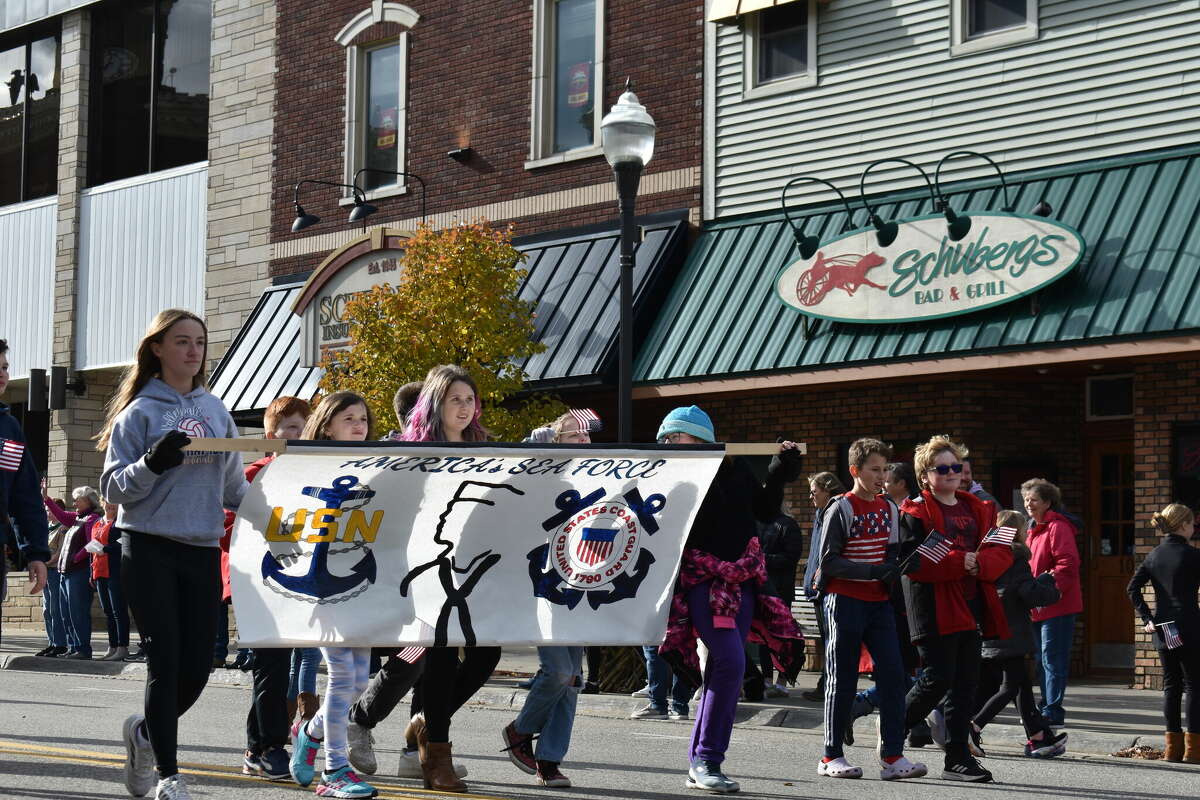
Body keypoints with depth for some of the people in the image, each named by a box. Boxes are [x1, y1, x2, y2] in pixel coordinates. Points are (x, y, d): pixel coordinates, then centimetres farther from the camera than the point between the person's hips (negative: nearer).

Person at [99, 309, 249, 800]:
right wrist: (154, 462, -19)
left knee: (197, 666, 3)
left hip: (203, 550, 4)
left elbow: (235, 486, 20)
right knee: (167, 661, -6)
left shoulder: (216, 410, 13)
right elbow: (113, 489, -3)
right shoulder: (139, 413, 0)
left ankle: (146, 732, 31)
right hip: (149, 549, -4)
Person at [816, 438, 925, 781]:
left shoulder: (888, 509, 12)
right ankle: (831, 756, 9)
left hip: (879, 602, 5)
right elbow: (828, 561, -11)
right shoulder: (841, 508, -6)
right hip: (845, 601, -5)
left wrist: (895, 569, -3)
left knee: (892, 673, -5)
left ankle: (892, 757, -3)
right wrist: (872, 571, -20)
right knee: (842, 679, 0)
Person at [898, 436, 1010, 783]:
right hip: (934, 608, -6)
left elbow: (1003, 552, 8)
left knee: (965, 684, 6)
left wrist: (980, 563, -13)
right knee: (937, 679, -8)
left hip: (970, 607, 7)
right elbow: (913, 561, -15)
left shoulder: (978, 510, 17)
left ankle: (958, 758, 11)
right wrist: (960, 562, -20)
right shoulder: (915, 512, -3)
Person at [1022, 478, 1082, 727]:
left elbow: (1068, 564, -20)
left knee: (1052, 660, -9)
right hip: (1038, 608, 10)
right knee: (1043, 660, 14)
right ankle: (1047, 707, 22)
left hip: (1057, 606, -10)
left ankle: (1052, 711, -7)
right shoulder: (1034, 530, 18)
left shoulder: (1057, 527, -11)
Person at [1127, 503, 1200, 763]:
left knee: (1171, 685, 11)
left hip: (1163, 631, 6)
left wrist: (1147, 618, 3)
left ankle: (1173, 746, 12)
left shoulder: (1155, 555, 8)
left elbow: (1133, 588, 3)